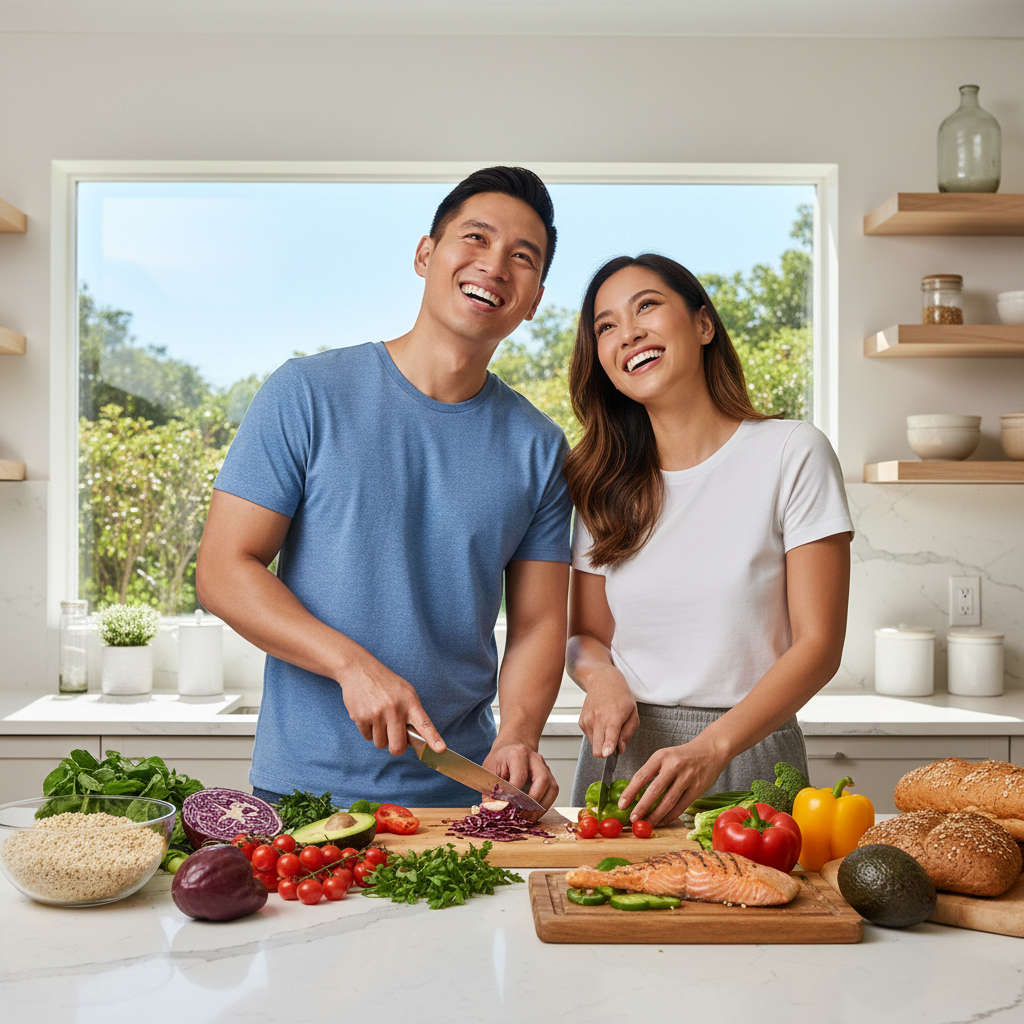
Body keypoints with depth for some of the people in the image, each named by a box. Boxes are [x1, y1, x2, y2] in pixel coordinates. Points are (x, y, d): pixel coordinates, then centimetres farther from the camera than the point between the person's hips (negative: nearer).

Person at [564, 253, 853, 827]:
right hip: (623, 755, 3)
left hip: (748, 760, -3)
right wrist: (604, 680, -10)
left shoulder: (792, 453, -6)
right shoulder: (602, 482, 6)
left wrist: (710, 748, -22)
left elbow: (819, 642, -10)